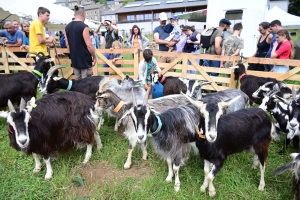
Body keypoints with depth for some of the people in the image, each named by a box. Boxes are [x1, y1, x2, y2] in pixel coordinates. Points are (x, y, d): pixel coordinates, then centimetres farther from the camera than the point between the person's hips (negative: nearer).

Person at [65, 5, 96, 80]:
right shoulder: (83, 26, -15)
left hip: (74, 60, 7)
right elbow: (89, 45, -18)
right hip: (85, 60, -7)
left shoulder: (67, 27, 7)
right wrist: (94, 57, -6)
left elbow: (67, 44, 13)